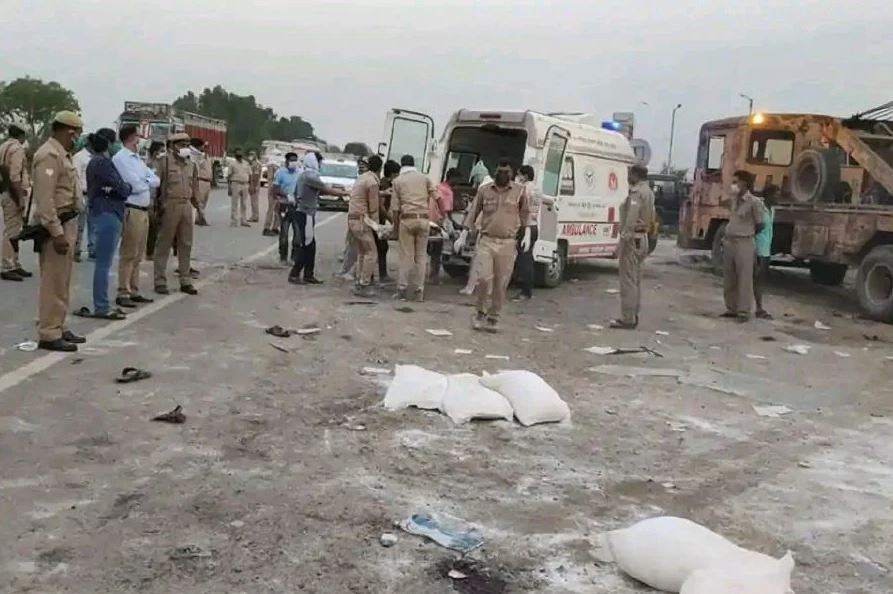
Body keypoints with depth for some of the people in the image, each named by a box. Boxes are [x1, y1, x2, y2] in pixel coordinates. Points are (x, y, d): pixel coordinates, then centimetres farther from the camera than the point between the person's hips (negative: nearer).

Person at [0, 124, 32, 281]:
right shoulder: (17, 148, -12)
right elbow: (14, 176, -21)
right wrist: (20, 198, -21)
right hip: (13, 194, -10)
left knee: (13, 231, 15)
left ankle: (14, 265, 21)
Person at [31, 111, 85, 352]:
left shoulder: (61, 154, 15)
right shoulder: (49, 155, -15)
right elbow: (45, 199, -21)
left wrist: (67, 229, 15)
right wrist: (57, 233, -24)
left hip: (68, 223, 10)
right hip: (57, 225, -10)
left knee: (61, 281, 15)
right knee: (53, 282, -5)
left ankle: (58, 328, 24)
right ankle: (48, 334, 0)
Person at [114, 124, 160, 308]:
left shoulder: (137, 158, 18)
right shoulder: (121, 158, -9)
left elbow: (156, 180, 11)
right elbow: (135, 186, -16)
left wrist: (144, 182, -8)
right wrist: (149, 182, 2)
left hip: (143, 210, 9)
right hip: (131, 211, -9)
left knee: (138, 255, 13)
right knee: (128, 255, -6)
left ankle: (134, 292, 20)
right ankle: (123, 294, -1)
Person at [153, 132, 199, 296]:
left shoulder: (191, 165, 12)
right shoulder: (166, 162, -4)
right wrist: (158, 206, -11)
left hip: (186, 205, 5)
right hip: (170, 204, -5)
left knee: (186, 245, 9)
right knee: (164, 244, 2)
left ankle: (185, 281, 17)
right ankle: (160, 281, 9)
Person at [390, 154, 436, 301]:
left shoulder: (398, 181, 8)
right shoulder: (425, 178, 12)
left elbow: (395, 208, 3)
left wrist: (397, 226, 13)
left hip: (407, 219, -1)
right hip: (423, 219, 1)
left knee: (406, 256, 2)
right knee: (421, 256, 6)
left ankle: (402, 290, 3)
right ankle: (419, 291, 7)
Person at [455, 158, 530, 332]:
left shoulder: (520, 190, 6)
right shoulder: (484, 190, 8)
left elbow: (526, 214, 12)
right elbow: (473, 213, 11)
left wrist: (527, 234, 1)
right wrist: (463, 236, 9)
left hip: (508, 244, 0)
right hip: (486, 241, 0)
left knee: (501, 284, 3)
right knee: (483, 278, -10)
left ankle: (493, 318, 16)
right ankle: (481, 313, 11)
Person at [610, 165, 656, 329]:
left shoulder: (637, 193, -16)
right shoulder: (649, 192, 16)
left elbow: (631, 219, -23)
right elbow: (651, 218, 21)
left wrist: (623, 240, -22)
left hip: (633, 238, -10)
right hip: (643, 238, 10)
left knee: (628, 280, -8)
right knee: (636, 280, 14)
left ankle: (627, 319, -7)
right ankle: (633, 315, 19)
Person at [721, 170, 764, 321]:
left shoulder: (754, 202, -10)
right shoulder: (732, 200, 10)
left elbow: (760, 225, -5)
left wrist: (747, 235, 7)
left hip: (744, 244, -7)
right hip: (729, 242, 7)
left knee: (744, 279, -4)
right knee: (729, 279, 10)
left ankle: (744, 312, 1)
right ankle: (732, 309, 20)